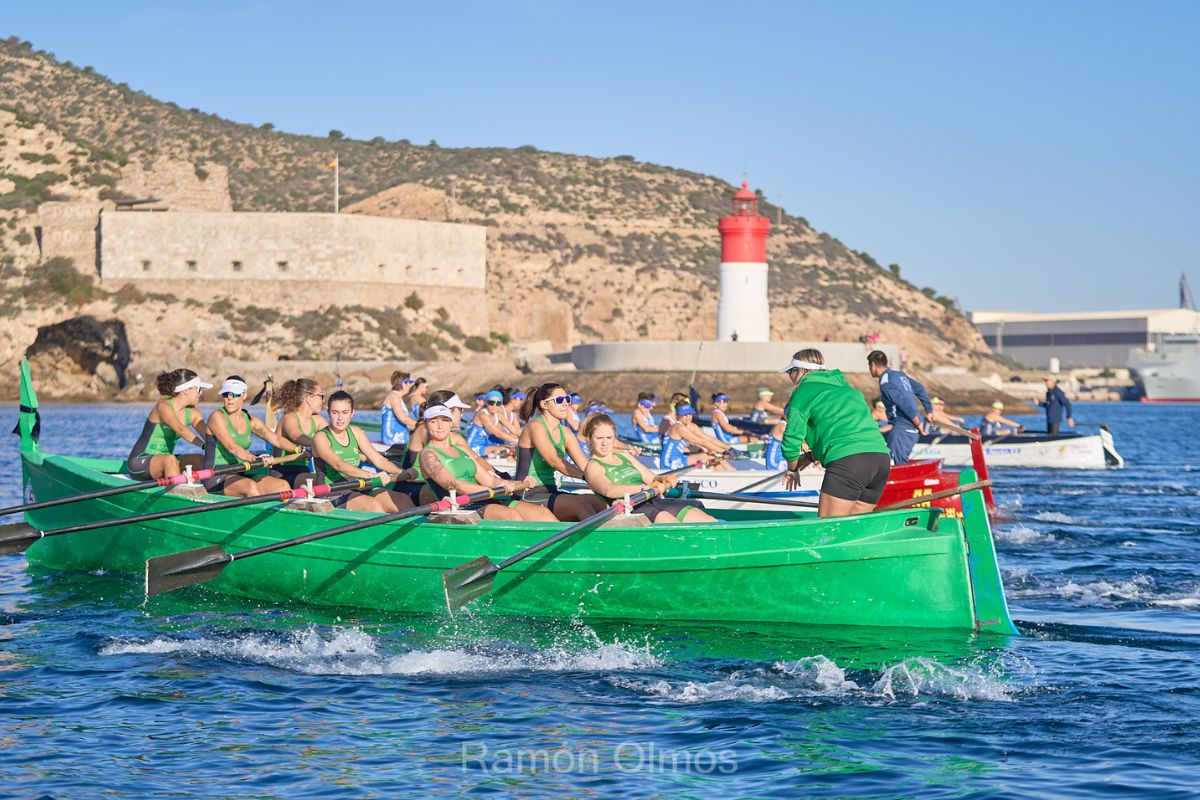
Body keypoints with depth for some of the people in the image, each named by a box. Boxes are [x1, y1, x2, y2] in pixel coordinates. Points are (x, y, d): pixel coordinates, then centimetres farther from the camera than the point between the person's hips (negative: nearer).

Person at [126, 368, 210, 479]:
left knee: (200, 460, -16)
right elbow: (180, 429, -33)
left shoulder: (192, 413, 6)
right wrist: (205, 445, -47)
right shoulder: (163, 406, -16)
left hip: (163, 464, 7)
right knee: (170, 459, -37)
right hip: (139, 462, -7)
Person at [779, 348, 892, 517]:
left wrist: (792, 469, 23)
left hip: (848, 461, -7)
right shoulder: (847, 388, 31)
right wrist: (810, 457, 36)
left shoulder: (804, 391, 8)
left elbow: (792, 439, 6)